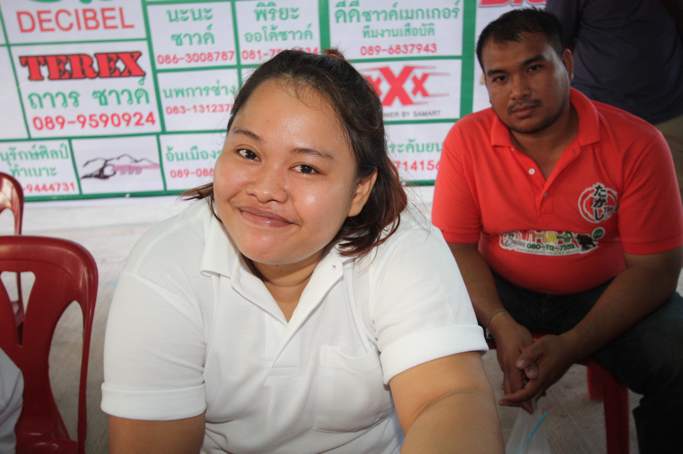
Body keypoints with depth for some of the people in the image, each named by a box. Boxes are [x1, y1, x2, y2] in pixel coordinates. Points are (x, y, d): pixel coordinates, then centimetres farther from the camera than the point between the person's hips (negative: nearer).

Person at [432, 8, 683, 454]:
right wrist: (501, 325, -26)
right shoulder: (467, 140, -11)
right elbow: (457, 244, -10)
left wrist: (571, 345, -26)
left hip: (605, 297, 0)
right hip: (501, 293, 1)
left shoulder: (637, 143, -15)